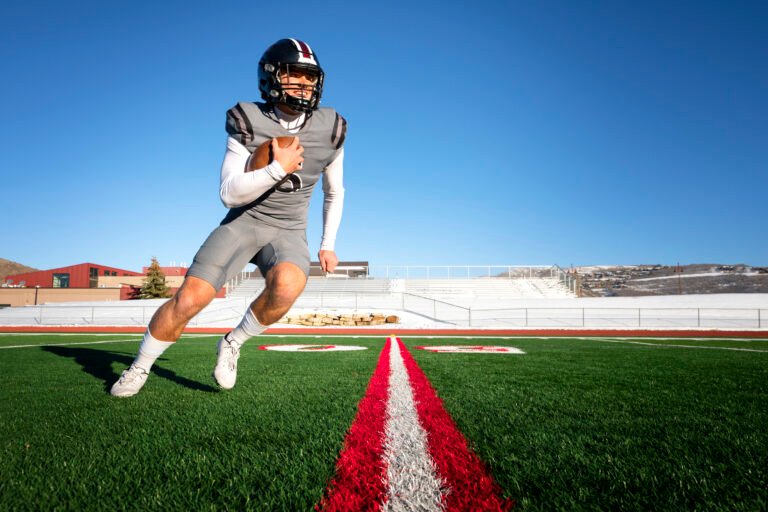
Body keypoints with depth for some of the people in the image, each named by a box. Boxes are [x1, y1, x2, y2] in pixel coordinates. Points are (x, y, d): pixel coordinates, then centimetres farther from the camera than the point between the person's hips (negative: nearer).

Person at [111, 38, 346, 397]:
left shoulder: (329, 130, -2)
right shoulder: (249, 123, -8)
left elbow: (335, 192, 13)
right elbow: (229, 193, -14)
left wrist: (328, 244, 10)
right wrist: (279, 169, -25)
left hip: (287, 232, 1)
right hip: (243, 222, -1)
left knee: (287, 285, -34)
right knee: (189, 299, -15)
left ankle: (232, 343, -6)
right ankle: (139, 368, 13)